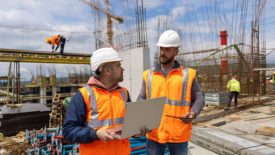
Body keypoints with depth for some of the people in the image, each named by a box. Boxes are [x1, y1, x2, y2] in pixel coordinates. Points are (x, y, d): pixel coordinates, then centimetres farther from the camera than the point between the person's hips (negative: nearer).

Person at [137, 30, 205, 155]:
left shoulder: (188, 74, 2)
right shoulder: (148, 74, 6)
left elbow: (199, 99, 6)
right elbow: (141, 98, 10)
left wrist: (193, 113, -14)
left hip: (179, 134, -1)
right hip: (154, 133, 1)